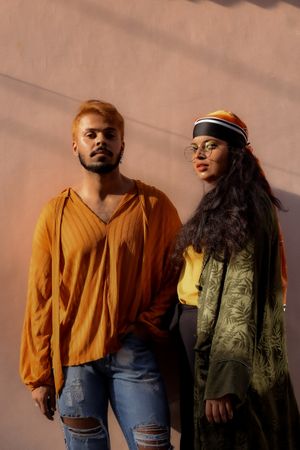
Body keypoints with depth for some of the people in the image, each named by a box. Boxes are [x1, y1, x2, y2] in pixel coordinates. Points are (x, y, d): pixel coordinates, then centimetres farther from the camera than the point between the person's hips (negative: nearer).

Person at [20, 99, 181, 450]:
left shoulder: (154, 205, 0)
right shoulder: (56, 214, 1)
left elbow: (176, 271, 6)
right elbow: (40, 299, 2)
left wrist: (149, 323, -6)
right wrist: (38, 374, 2)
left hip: (135, 355, 0)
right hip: (74, 360, 1)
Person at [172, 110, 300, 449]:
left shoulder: (245, 205, -13)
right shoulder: (217, 205, 15)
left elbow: (241, 291, -21)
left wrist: (225, 378, -26)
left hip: (220, 337, -9)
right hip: (197, 331, 9)